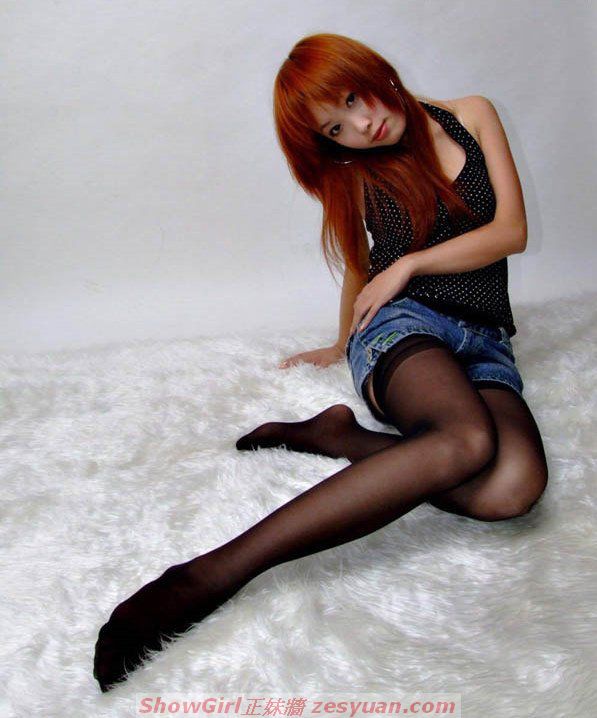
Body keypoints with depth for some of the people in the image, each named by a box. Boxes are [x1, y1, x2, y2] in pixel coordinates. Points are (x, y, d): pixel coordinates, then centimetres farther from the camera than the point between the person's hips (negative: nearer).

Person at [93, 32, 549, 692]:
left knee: (514, 484, -36)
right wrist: (343, 346, 37)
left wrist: (410, 265, -2)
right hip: (405, 323, -1)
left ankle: (341, 436, -16)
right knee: (468, 439, -41)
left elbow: (512, 231, 4)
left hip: (486, 345, 2)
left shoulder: (472, 115, 11)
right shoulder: (354, 174, 13)